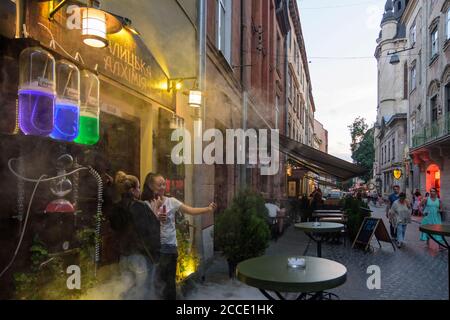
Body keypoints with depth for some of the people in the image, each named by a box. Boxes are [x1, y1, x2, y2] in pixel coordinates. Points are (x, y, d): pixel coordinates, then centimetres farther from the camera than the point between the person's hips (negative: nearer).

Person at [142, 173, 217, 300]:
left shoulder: (171, 201, -4)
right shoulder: (146, 204, -3)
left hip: (169, 246, 1)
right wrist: (156, 208, -21)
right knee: (157, 279, 7)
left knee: (170, 280, 11)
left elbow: (191, 211, -13)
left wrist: (209, 209, -26)